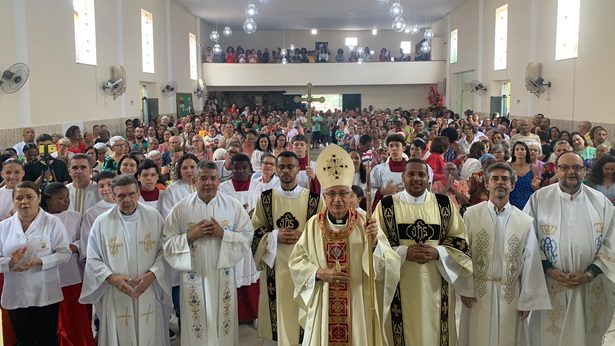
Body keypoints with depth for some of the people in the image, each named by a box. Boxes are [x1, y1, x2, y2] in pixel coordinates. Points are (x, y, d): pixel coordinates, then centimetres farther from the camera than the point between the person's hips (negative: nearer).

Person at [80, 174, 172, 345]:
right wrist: (111, 277, -13)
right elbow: (93, 260, 2)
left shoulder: (154, 217, -2)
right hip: (116, 296, 0)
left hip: (149, 294, 0)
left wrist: (152, 274, -14)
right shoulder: (101, 222, -3)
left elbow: (164, 251, 0)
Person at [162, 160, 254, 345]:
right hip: (194, 276, 0)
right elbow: (168, 242, -3)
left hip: (223, 275, 1)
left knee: (223, 323, 11)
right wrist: (191, 236, -17)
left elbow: (247, 235, -2)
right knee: (197, 325, 9)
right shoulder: (180, 208, -3)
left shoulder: (233, 205, -1)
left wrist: (223, 233, -16)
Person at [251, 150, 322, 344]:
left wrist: (303, 236, -13)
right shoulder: (265, 198, 4)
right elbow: (255, 229, 6)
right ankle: (281, 337, 20)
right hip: (275, 262, 1)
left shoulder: (313, 199, 0)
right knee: (279, 304, 4)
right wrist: (275, 236, -11)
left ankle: (302, 337, 17)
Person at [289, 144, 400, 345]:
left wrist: (374, 243, -28)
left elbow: (390, 267, -11)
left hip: (358, 307, -1)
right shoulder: (313, 225, -3)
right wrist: (318, 273, -13)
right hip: (323, 308, 1)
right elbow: (295, 262, 2)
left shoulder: (365, 224, -6)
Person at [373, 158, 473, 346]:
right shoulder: (386, 205, 1)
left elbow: (459, 239, 6)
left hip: (435, 284, 2)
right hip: (401, 285, -1)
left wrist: (437, 252, -11)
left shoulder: (444, 204, 6)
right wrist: (403, 252, -15)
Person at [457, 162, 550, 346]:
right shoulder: (471, 214, -4)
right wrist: (465, 289, -5)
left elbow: (530, 263, 1)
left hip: (511, 294, 1)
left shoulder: (525, 221, -1)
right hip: (478, 292, -1)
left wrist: (527, 300, 1)